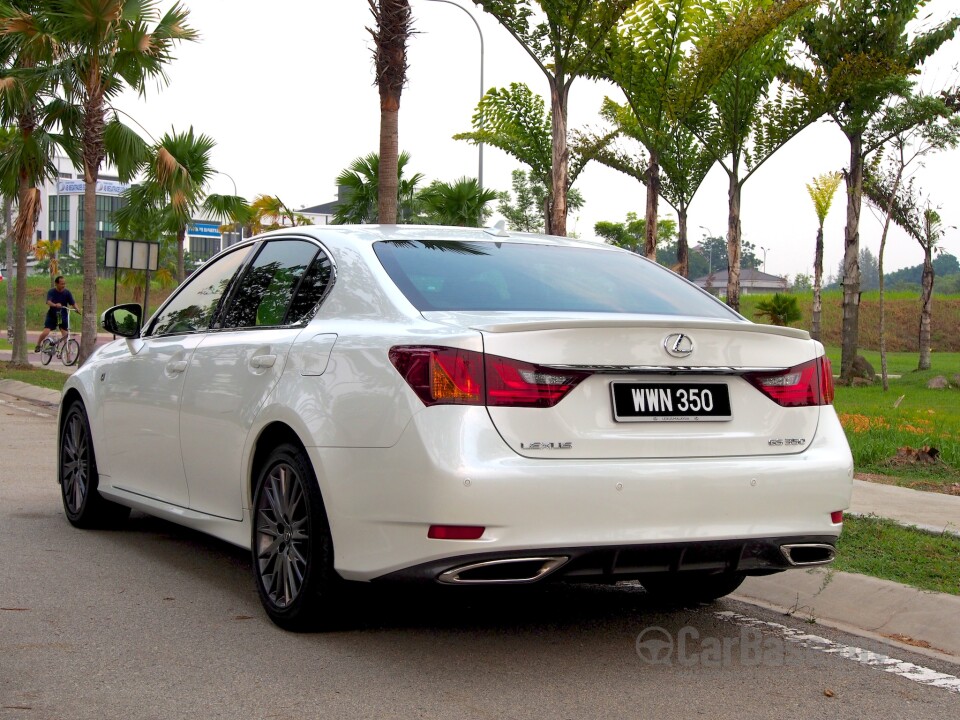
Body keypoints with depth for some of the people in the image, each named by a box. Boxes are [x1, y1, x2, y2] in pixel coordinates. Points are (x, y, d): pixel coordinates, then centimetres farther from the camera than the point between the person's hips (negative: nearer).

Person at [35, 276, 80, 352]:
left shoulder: (67, 293, -5)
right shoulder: (51, 292, -11)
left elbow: (73, 303, -12)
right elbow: (48, 302, -27)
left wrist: (77, 309, -33)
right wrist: (55, 305, -49)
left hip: (63, 316, 2)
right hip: (52, 315, -1)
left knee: (65, 335, -10)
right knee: (45, 332, -14)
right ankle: (38, 345, 15)